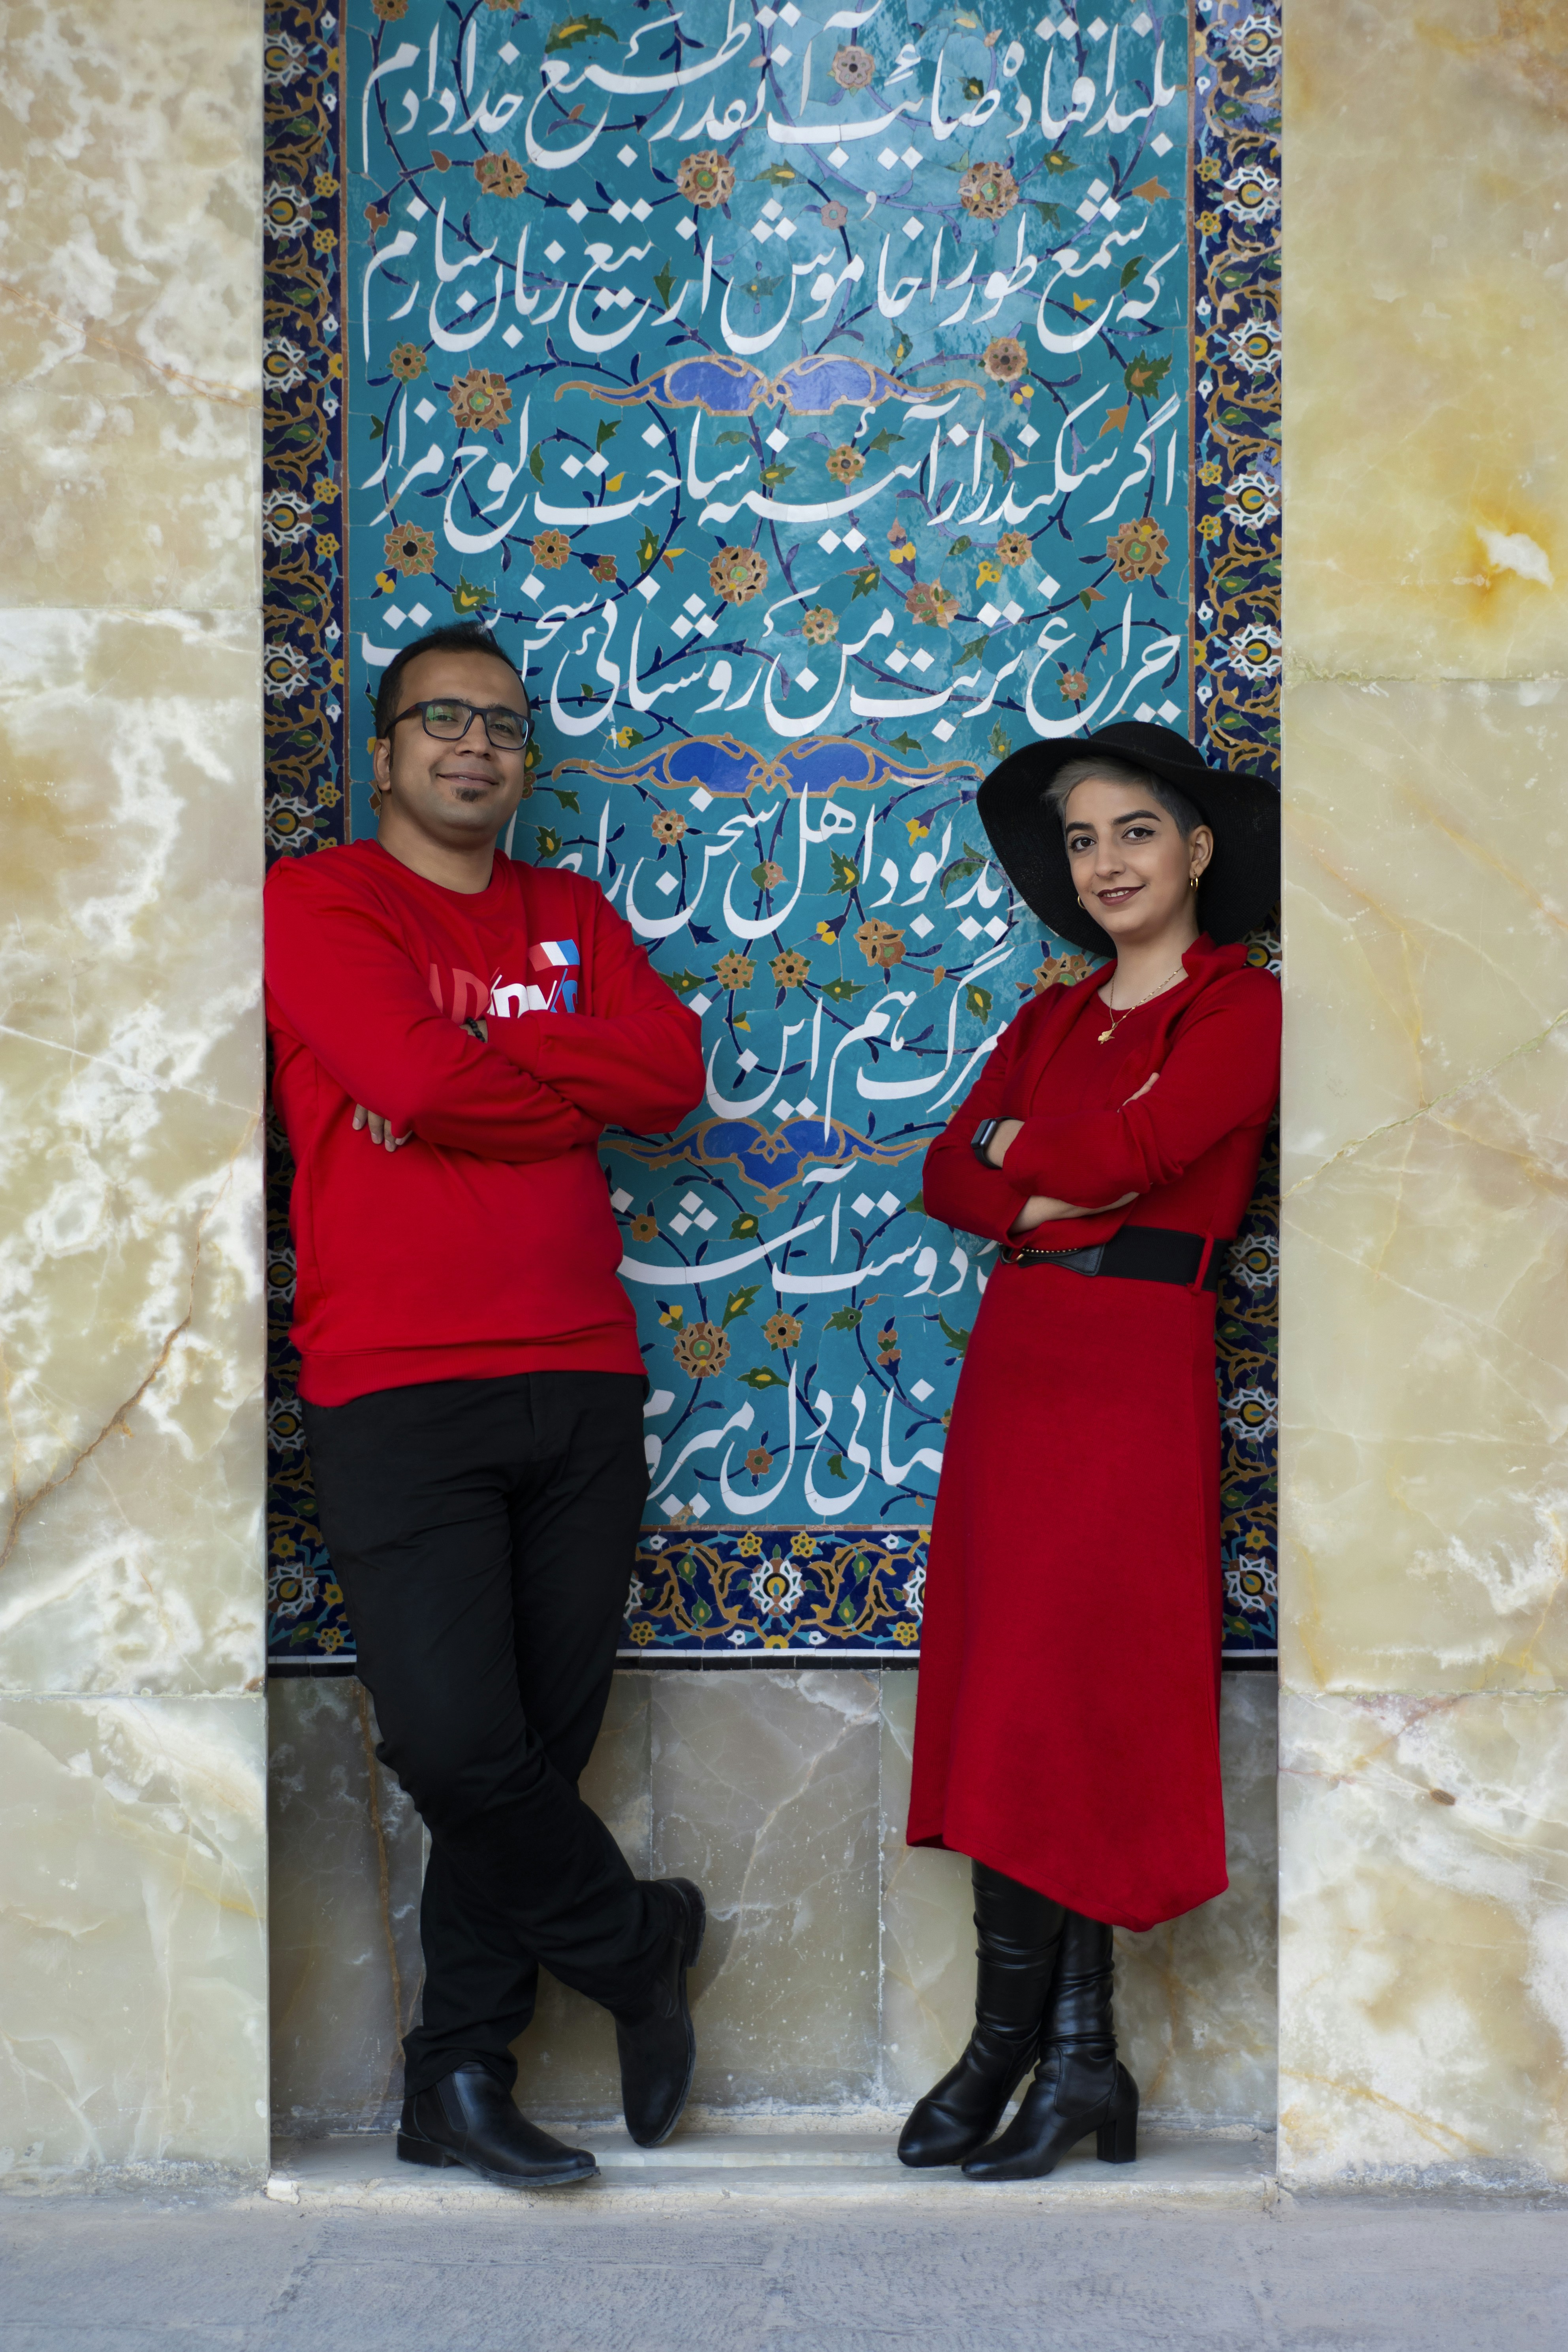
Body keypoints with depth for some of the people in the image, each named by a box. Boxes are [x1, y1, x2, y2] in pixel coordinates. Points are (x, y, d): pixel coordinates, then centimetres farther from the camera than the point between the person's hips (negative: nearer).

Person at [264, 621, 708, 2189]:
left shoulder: (574, 918, 18)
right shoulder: (316, 901, 2)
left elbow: (674, 1071, 0)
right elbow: (413, 1076, -15)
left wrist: (479, 1055, -8)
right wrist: (577, 1087, 0)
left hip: (581, 1383, 5)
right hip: (396, 1394, -4)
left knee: (538, 1743, 6)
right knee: (454, 1740, -12)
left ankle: (458, 2085, 19)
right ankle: (639, 1943, 16)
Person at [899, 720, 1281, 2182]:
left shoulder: (1241, 1010, -2)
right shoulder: (1051, 1020, 17)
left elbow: (1130, 1147, -15)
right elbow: (946, 1178, 7)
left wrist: (1020, 1147, 3)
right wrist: (1059, 1192, -12)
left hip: (1136, 1366, -6)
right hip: (1014, 1353, 7)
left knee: (1052, 1707, -6)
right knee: (1005, 1705, 5)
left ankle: (1013, 2049, 8)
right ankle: (1078, 2056, 15)